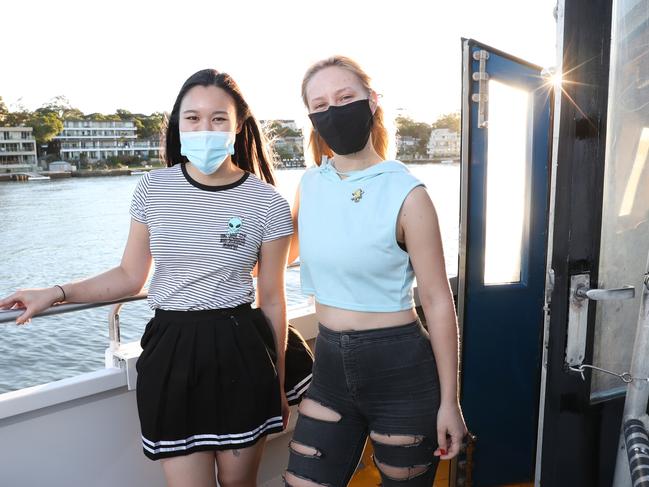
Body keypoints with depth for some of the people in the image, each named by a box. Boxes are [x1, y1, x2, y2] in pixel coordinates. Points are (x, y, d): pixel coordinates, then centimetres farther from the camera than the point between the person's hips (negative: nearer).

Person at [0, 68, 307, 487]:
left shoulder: (267, 202, -6)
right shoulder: (153, 189, -1)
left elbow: (272, 300, 0)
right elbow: (130, 277, 9)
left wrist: (279, 383, 6)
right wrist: (56, 293, -1)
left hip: (240, 351, -1)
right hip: (170, 350, 1)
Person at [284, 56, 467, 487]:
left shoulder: (405, 193, -14)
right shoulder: (309, 185, 1)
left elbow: (438, 301, -10)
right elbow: (286, 252, 21)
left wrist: (449, 400, -8)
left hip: (400, 370, -4)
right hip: (331, 367, 5)